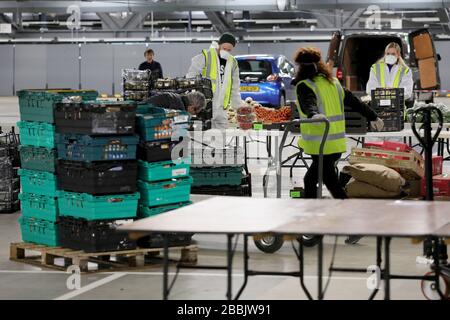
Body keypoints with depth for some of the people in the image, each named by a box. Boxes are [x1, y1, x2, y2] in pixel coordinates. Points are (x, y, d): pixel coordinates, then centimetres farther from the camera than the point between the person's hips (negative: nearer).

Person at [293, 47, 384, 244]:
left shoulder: (304, 86, -8)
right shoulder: (333, 83, 14)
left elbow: (308, 103, -29)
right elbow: (354, 102, 20)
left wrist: (313, 114, -48)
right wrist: (373, 117, 30)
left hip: (321, 145, -8)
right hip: (337, 143, 8)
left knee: (332, 184, -4)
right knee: (310, 180, 18)